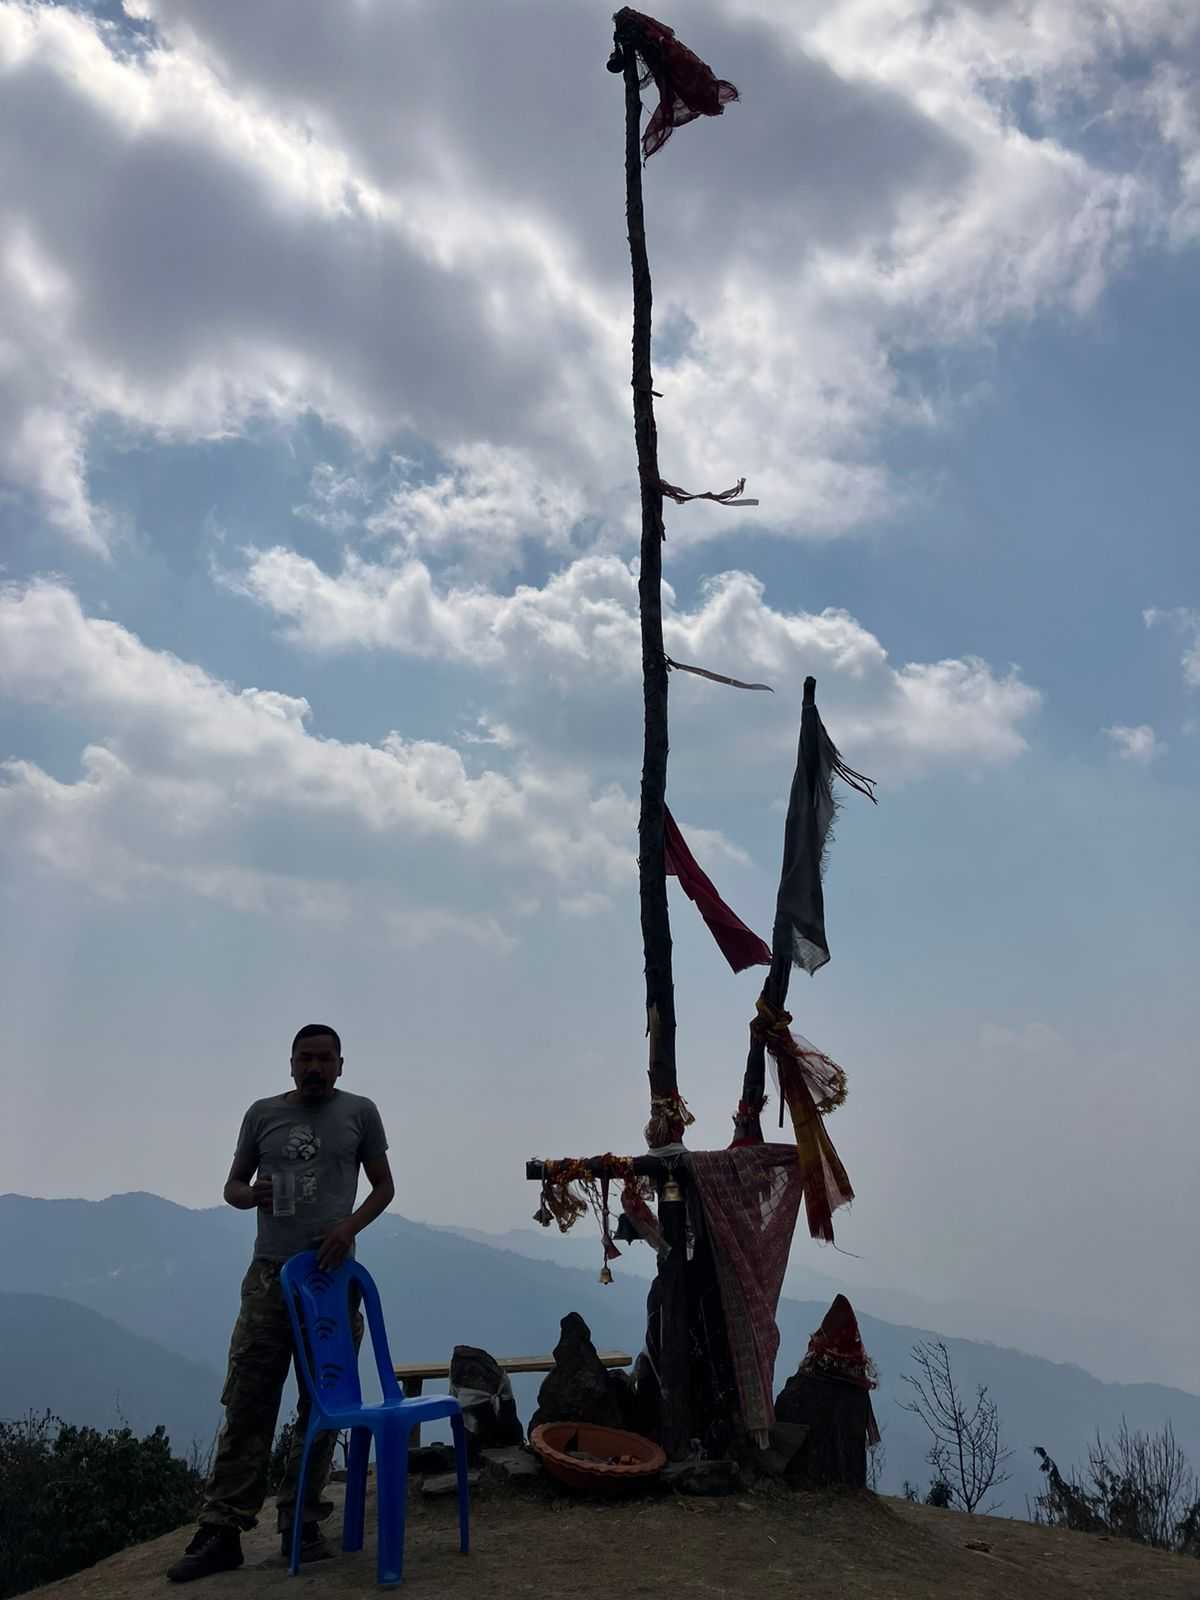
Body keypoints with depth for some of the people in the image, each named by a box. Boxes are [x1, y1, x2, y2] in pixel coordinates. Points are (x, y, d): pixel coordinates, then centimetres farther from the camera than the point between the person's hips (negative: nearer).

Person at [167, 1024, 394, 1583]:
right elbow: (233, 1185, 14)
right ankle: (222, 1530, 5)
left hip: (332, 1274, 0)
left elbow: (383, 1186, 8)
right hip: (269, 1274, 1)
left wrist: (350, 1226, -10)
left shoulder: (359, 1112, 3)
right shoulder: (263, 1114, 7)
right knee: (247, 1405, -1)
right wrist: (250, 1195, -10)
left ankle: (301, 1524, 16)